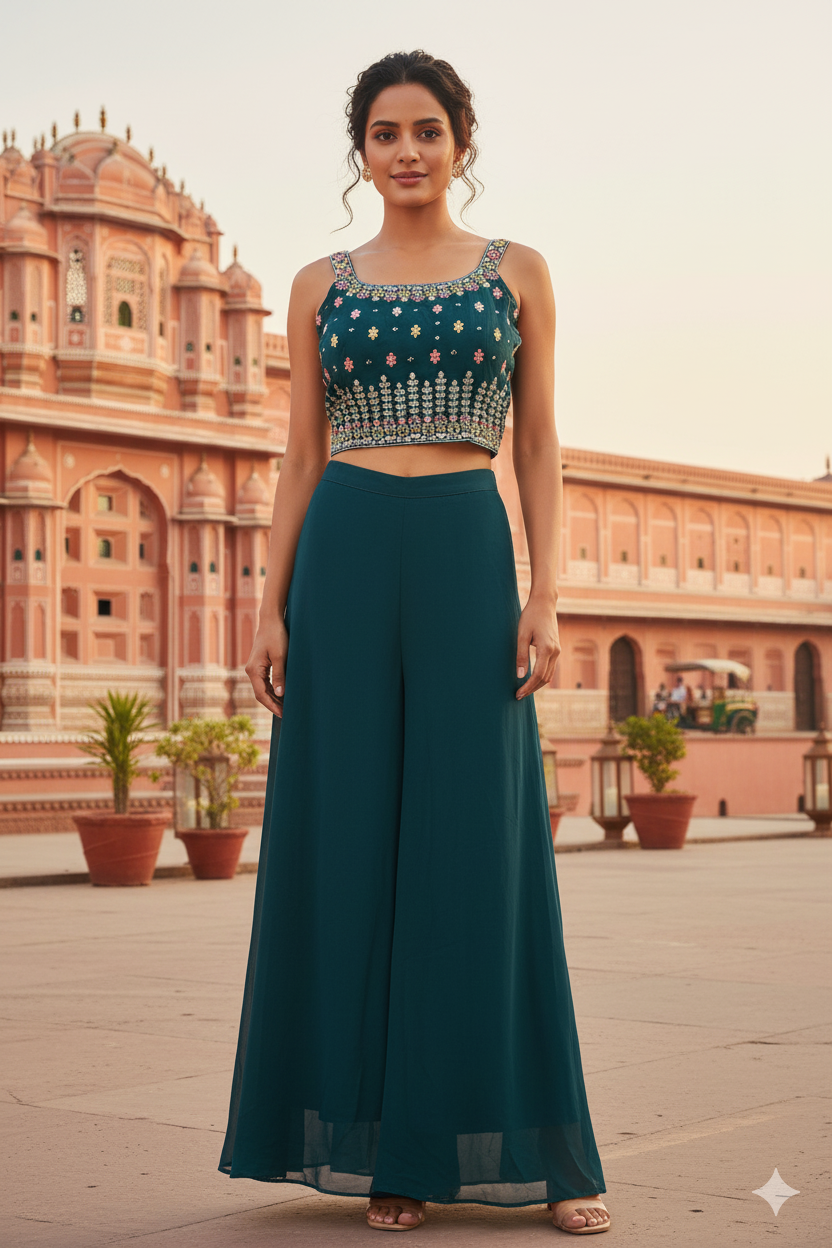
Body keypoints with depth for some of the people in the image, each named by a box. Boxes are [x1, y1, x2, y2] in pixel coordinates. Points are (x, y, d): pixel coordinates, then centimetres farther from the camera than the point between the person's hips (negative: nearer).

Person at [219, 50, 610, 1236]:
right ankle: (385, 1145, 11)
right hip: (344, 562, 1)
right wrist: (272, 606, 1)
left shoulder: (518, 271, 9)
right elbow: (300, 457, 9)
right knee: (354, 841, 1)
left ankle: (530, 1145, 9)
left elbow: (539, 446, 6)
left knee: (479, 841, -2)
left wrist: (546, 592, -5)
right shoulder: (320, 286, 11)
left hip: (468, 559, -1)